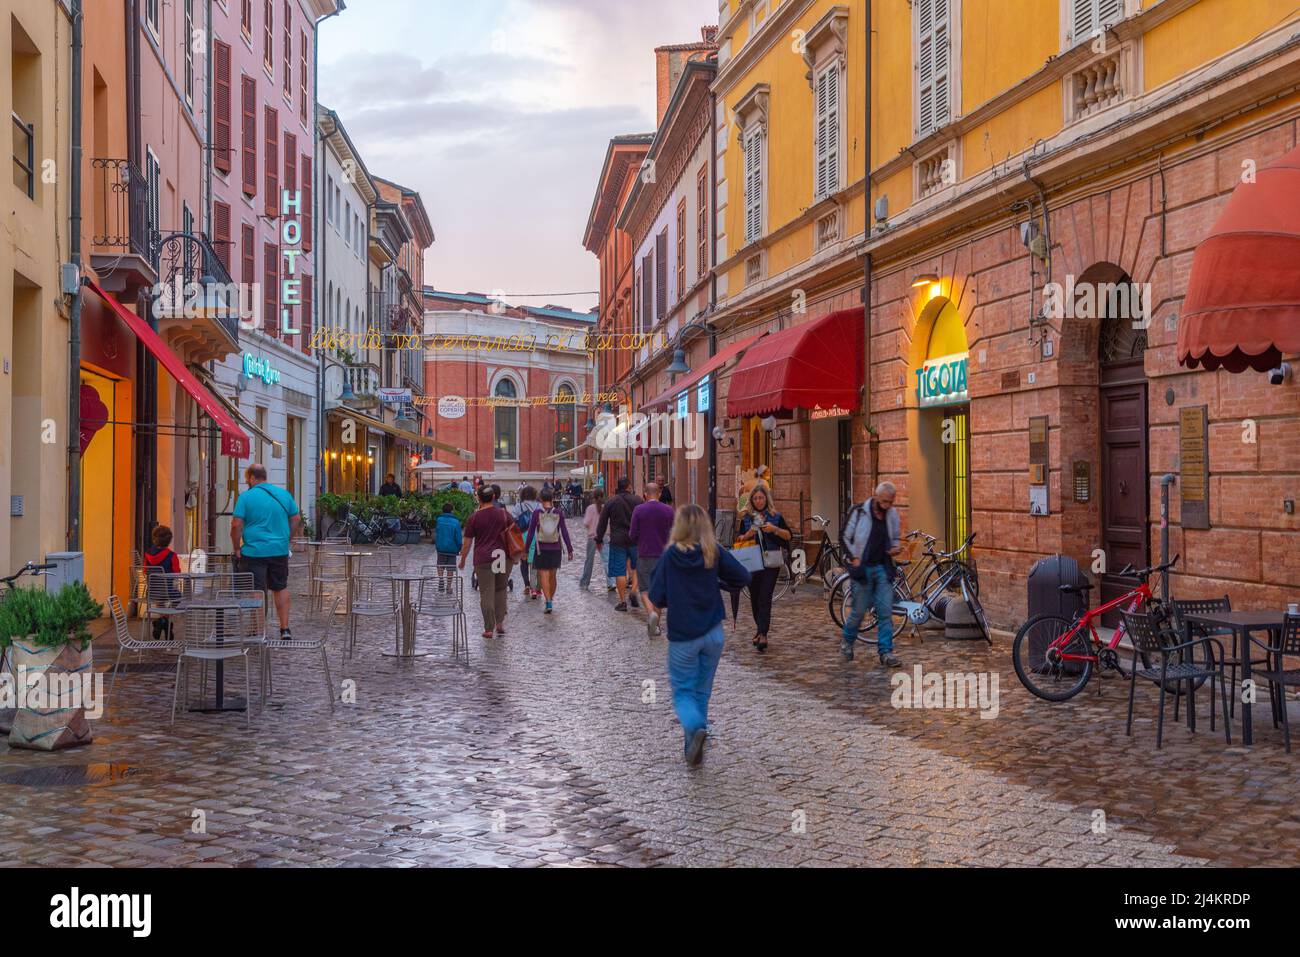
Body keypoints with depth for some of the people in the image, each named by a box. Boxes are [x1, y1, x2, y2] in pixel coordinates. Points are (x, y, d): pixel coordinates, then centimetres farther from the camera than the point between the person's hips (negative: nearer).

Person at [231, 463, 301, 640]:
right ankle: (285, 629, 17)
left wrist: (236, 548, -2)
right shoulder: (284, 494, 6)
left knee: (256, 593, 1)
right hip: (280, 551, 4)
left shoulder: (246, 497, -8)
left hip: (254, 551, -4)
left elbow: (236, 525, -12)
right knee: (281, 588, 16)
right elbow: (296, 519, 10)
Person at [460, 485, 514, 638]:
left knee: (486, 594, 1)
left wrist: (462, 561, 15)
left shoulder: (474, 518, -3)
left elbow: (467, 543, 1)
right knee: (501, 590, 16)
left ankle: (489, 629, 1)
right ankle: (500, 623, 8)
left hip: (483, 558, -2)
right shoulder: (504, 514, 3)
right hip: (503, 557, 2)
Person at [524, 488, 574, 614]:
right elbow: (564, 532, -2)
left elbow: (531, 532, -4)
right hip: (555, 548, 2)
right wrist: (569, 550, 4)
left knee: (543, 576, -1)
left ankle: (548, 602, -15)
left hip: (541, 549, -2)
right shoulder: (559, 513, -4)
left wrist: (526, 550, 3)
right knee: (552, 575, 15)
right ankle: (551, 601, 25)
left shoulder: (537, 513, -8)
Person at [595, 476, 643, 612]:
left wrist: (599, 540, 13)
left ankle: (622, 601, 3)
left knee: (620, 571, 2)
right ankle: (633, 591, -2)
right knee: (636, 566, 17)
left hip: (617, 541, -1)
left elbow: (602, 523, 3)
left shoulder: (610, 503, 0)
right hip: (635, 540, 1)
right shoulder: (637, 500, -1)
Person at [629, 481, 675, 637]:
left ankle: (651, 612, -22)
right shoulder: (669, 510, -2)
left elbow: (632, 535, -6)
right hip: (663, 554, 2)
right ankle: (655, 625, 15)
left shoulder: (638, 510, -7)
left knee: (645, 589, 6)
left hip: (644, 555, -2)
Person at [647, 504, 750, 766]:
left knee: (683, 690, 9)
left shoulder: (671, 556, -10)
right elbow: (743, 577, -3)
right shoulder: (715, 553, -5)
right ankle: (694, 749, 18)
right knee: (702, 690, 16)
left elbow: (656, 597, -8)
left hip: (682, 636, -2)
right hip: (713, 633, 3)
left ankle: (696, 727, -21)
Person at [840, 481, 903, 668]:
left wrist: (895, 548, -2)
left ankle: (886, 652, 2)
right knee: (860, 610, 3)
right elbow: (845, 537, -1)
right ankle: (847, 641, 29)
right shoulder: (859, 512, -9)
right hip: (863, 568, -4)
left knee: (885, 611, -2)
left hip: (883, 568, 4)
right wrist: (854, 558, -10)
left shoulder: (893, 514, 5)